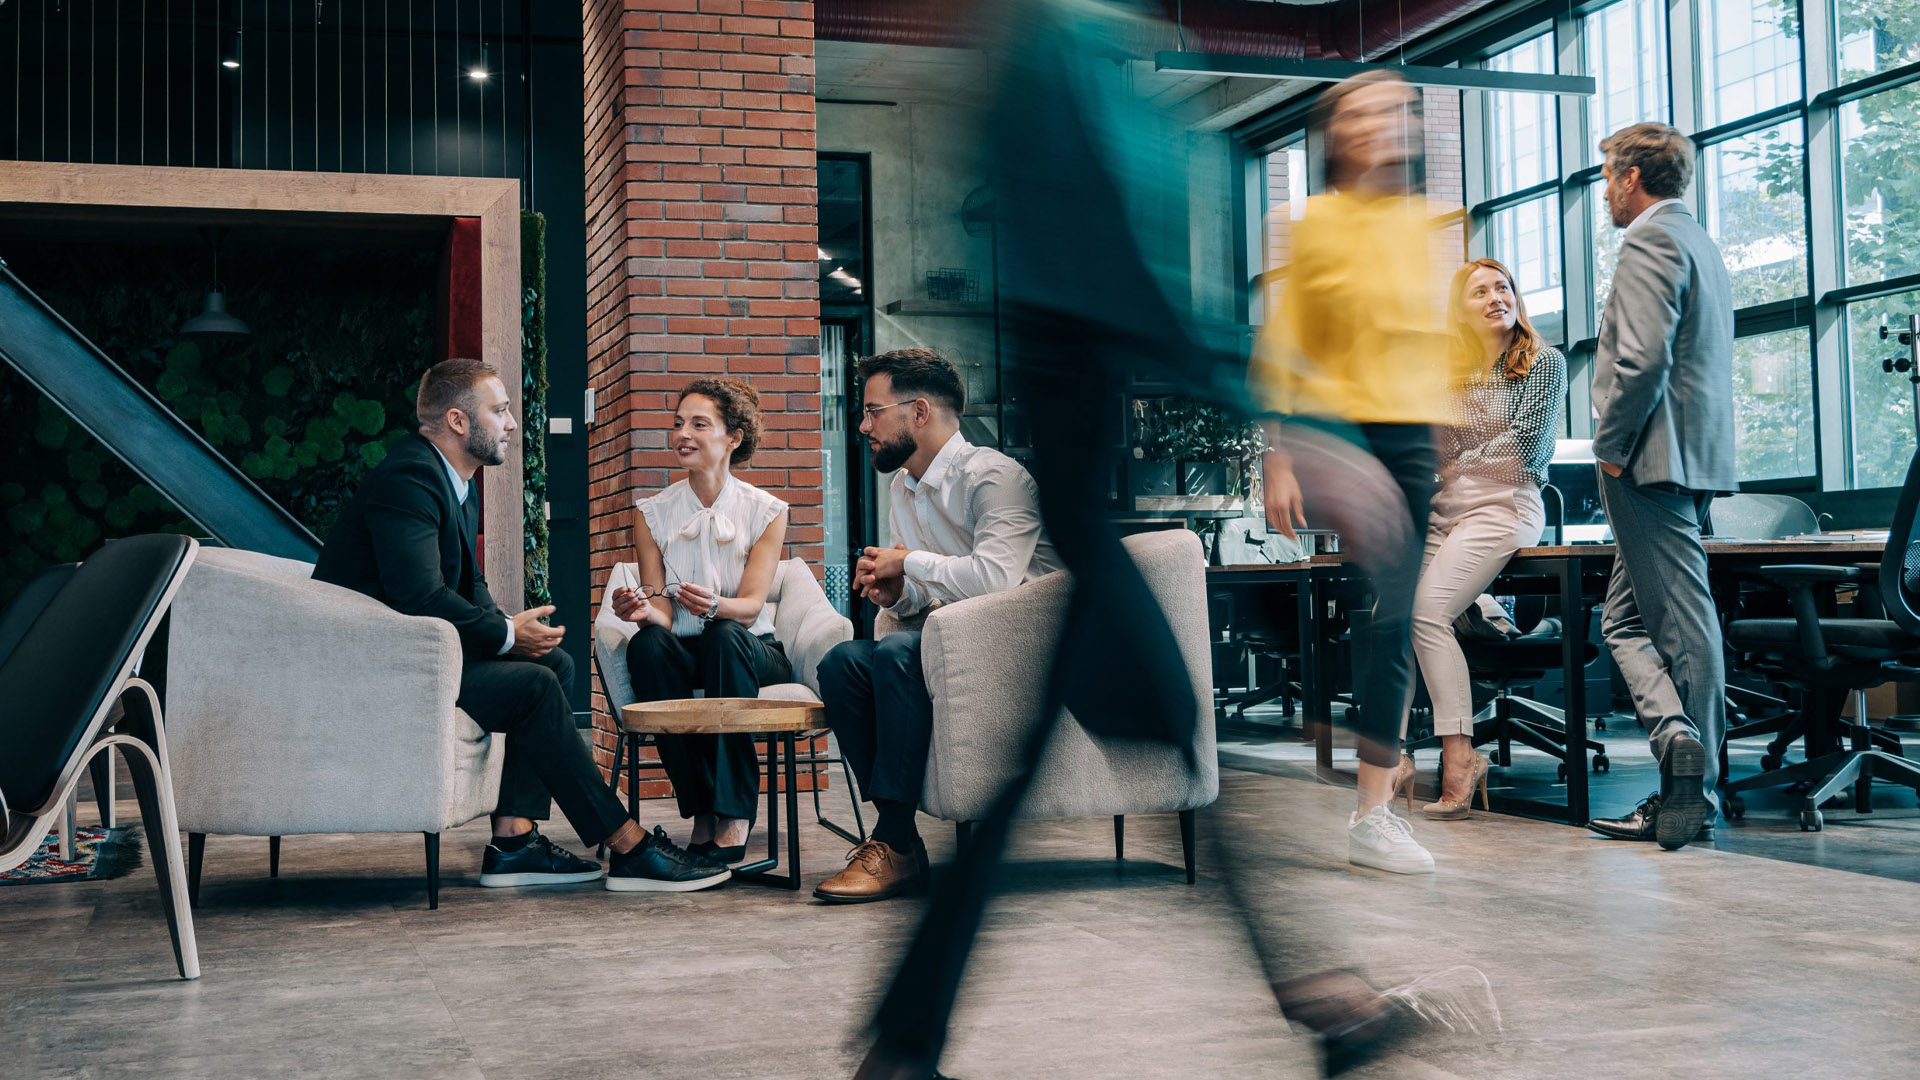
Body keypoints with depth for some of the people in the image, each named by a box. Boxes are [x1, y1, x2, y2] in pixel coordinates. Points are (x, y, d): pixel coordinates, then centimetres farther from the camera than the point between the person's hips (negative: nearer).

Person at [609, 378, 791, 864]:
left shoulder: (766, 511, -1)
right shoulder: (652, 512, 4)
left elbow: (751, 605, -12)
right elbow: (662, 613, -3)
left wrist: (713, 605, -36)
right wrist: (644, 611, -28)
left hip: (750, 652, -2)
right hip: (683, 655, 2)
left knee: (724, 635, -36)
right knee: (647, 644, -33)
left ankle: (734, 814, -37)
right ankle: (701, 810, -30)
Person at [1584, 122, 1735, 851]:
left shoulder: (1650, 242, -10)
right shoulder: (1701, 244, 22)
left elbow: (1643, 360, -22)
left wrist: (1610, 446, -13)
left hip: (1654, 459, -10)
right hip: (1698, 457, 10)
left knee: (1682, 622, -9)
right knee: (1625, 617, 11)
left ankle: (1692, 793, -8)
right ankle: (1683, 756, 4)